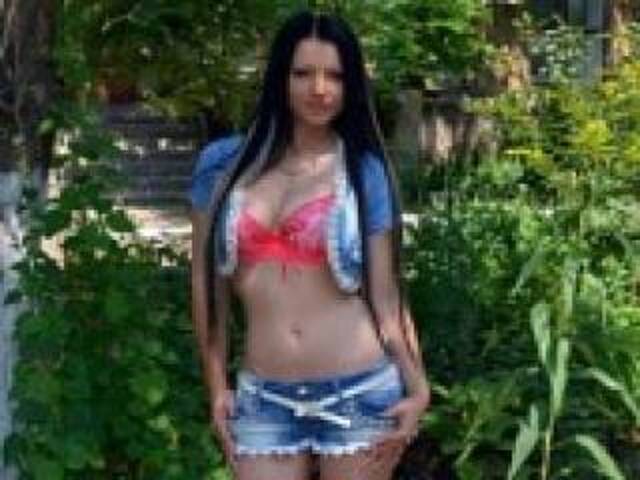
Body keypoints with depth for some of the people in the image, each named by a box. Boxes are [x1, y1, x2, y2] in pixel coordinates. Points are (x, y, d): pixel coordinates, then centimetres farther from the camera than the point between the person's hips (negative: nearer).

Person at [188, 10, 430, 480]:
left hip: (359, 393, -1)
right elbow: (207, 282, 9)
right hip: (263, 400, 2)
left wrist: (417, 387, -7)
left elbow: (385, 294, 2)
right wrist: (217, 385, 7)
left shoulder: (365, 173, 2)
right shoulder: (223, 164, 5)